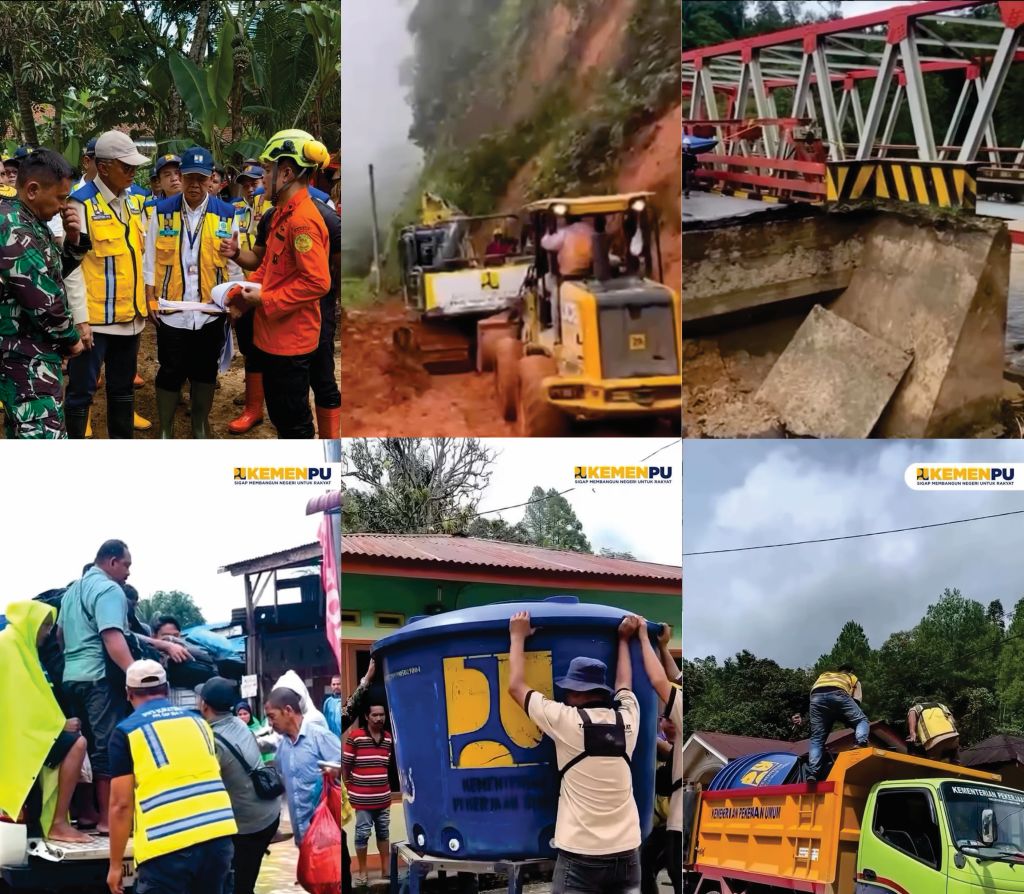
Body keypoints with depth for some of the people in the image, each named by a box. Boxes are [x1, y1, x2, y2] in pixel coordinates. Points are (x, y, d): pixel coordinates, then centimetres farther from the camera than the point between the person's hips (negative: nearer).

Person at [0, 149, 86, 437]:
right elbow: (44, 301, -22)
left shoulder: (27, 224, 10)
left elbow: (53, 274, 22)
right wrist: (71, 340, -6)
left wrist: (72, 239, 4)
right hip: (27, 357, -11)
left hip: (23, 353, 11)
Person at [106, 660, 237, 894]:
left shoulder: (127, 731, 3)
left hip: (167, 843, -5)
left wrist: (116, 863, 6)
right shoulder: (197, 722, 17)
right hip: (218, 833, 5)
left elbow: (121, 803, 0)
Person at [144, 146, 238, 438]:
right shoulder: (162, 211, 0)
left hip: (211, 310, 1)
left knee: (205, 371, 11)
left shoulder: (227, 214, 1)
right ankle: (165, 431, 17)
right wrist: (150, 298, -2)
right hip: (170, 309, -1)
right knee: (170, 372, 4)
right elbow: (151, 259, 3)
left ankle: (200, 429, 26)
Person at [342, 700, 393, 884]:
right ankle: (362, 872, 11)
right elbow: (345, 764, -5)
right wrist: (348, 788, -5)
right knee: (362, 834, 1)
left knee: (384, 832, 14)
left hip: (383, 797, 5)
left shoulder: (388, 738, 6)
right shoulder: (354, 736, -10)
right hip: (362, 797, -5)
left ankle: (386, 869, 23)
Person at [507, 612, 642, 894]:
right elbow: (624, 684, 28)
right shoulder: (627, 719, 5)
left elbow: (516, 686, 5)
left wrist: (518, 636, 17)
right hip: (627, 853, 4)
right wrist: (623, 640, 41)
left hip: (580, 855, -4)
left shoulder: (567, 721, -6)